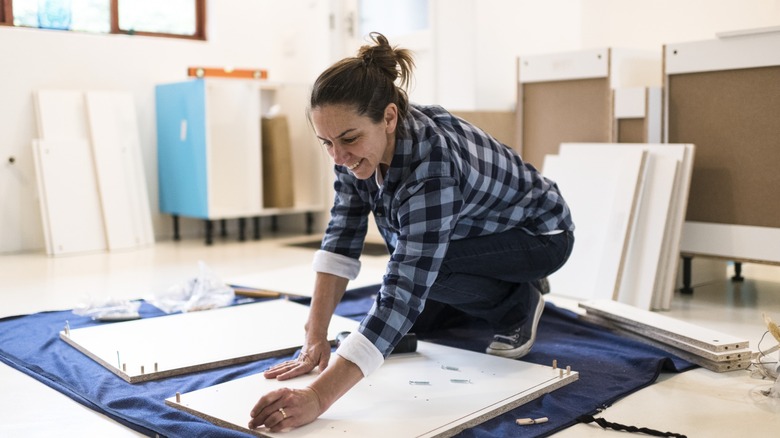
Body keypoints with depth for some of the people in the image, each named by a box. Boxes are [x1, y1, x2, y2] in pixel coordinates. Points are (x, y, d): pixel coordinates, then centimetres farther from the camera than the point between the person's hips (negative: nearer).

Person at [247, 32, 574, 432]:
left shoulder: (431, 168, -41)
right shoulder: (359, 144, -19)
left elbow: (403, 293, -47)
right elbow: (342, 238, -17)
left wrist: (318, 398, -53)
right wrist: (315, 338, -24)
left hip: (539, 236, -7)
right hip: (474, 230, 8)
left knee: (419, 272, -28)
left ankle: (520, 301, -3)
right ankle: (503, 294, 20)